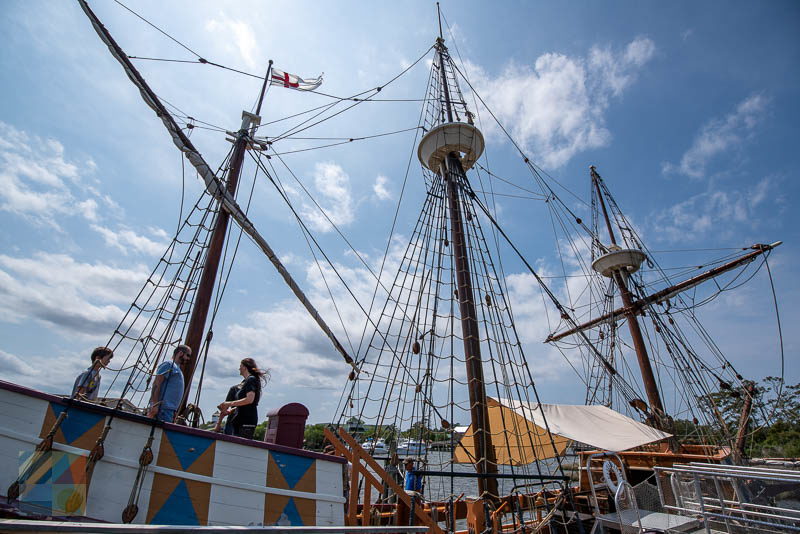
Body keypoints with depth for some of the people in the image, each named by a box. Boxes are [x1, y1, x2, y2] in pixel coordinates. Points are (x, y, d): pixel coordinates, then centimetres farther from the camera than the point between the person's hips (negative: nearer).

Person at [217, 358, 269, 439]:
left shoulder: (251, 379, -6)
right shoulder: (245, 381, 22)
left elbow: (249, 399, -20)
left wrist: (230, 403, -14)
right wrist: (229, 411, 15)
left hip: (246, 421, -9)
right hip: (239, 420, 9)